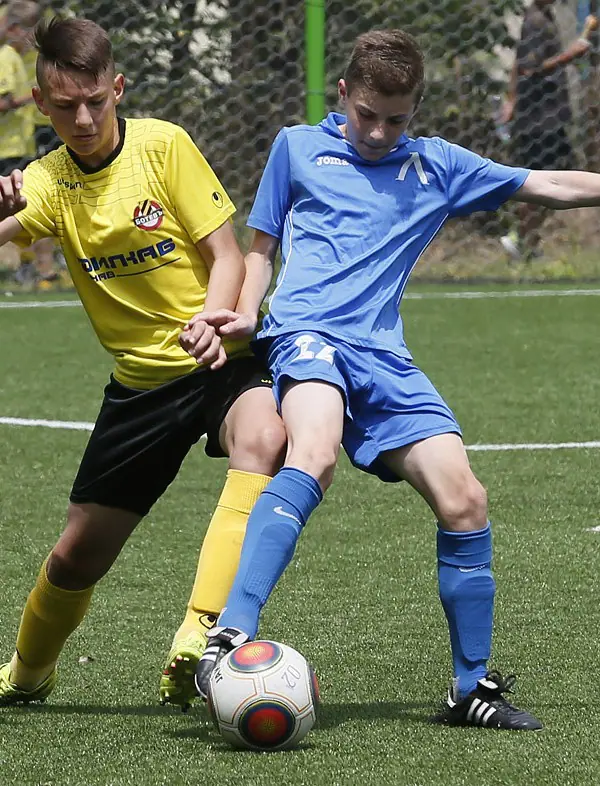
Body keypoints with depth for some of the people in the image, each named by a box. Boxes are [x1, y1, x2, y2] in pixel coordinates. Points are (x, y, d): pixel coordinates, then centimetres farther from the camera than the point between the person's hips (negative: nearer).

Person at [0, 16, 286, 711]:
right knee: (79, 553, 7)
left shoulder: (163, 145, -9)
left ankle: (198, 639, -44)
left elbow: (226, 254, -8)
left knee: (264, 441, -38)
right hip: (140, 380, 3)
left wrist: (209, 323, -29)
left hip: (221, 360, -3)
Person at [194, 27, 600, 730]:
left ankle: (471, 687, 7)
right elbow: (261, 247, 22)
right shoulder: (297, 147, 18)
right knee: (314, 456, -35)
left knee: (463, 499, -9)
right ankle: (229, 639, -45)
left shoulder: (437, 166, 22)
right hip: (306, 331, -4)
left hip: (382, 356, 4)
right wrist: (243, 312, 4)